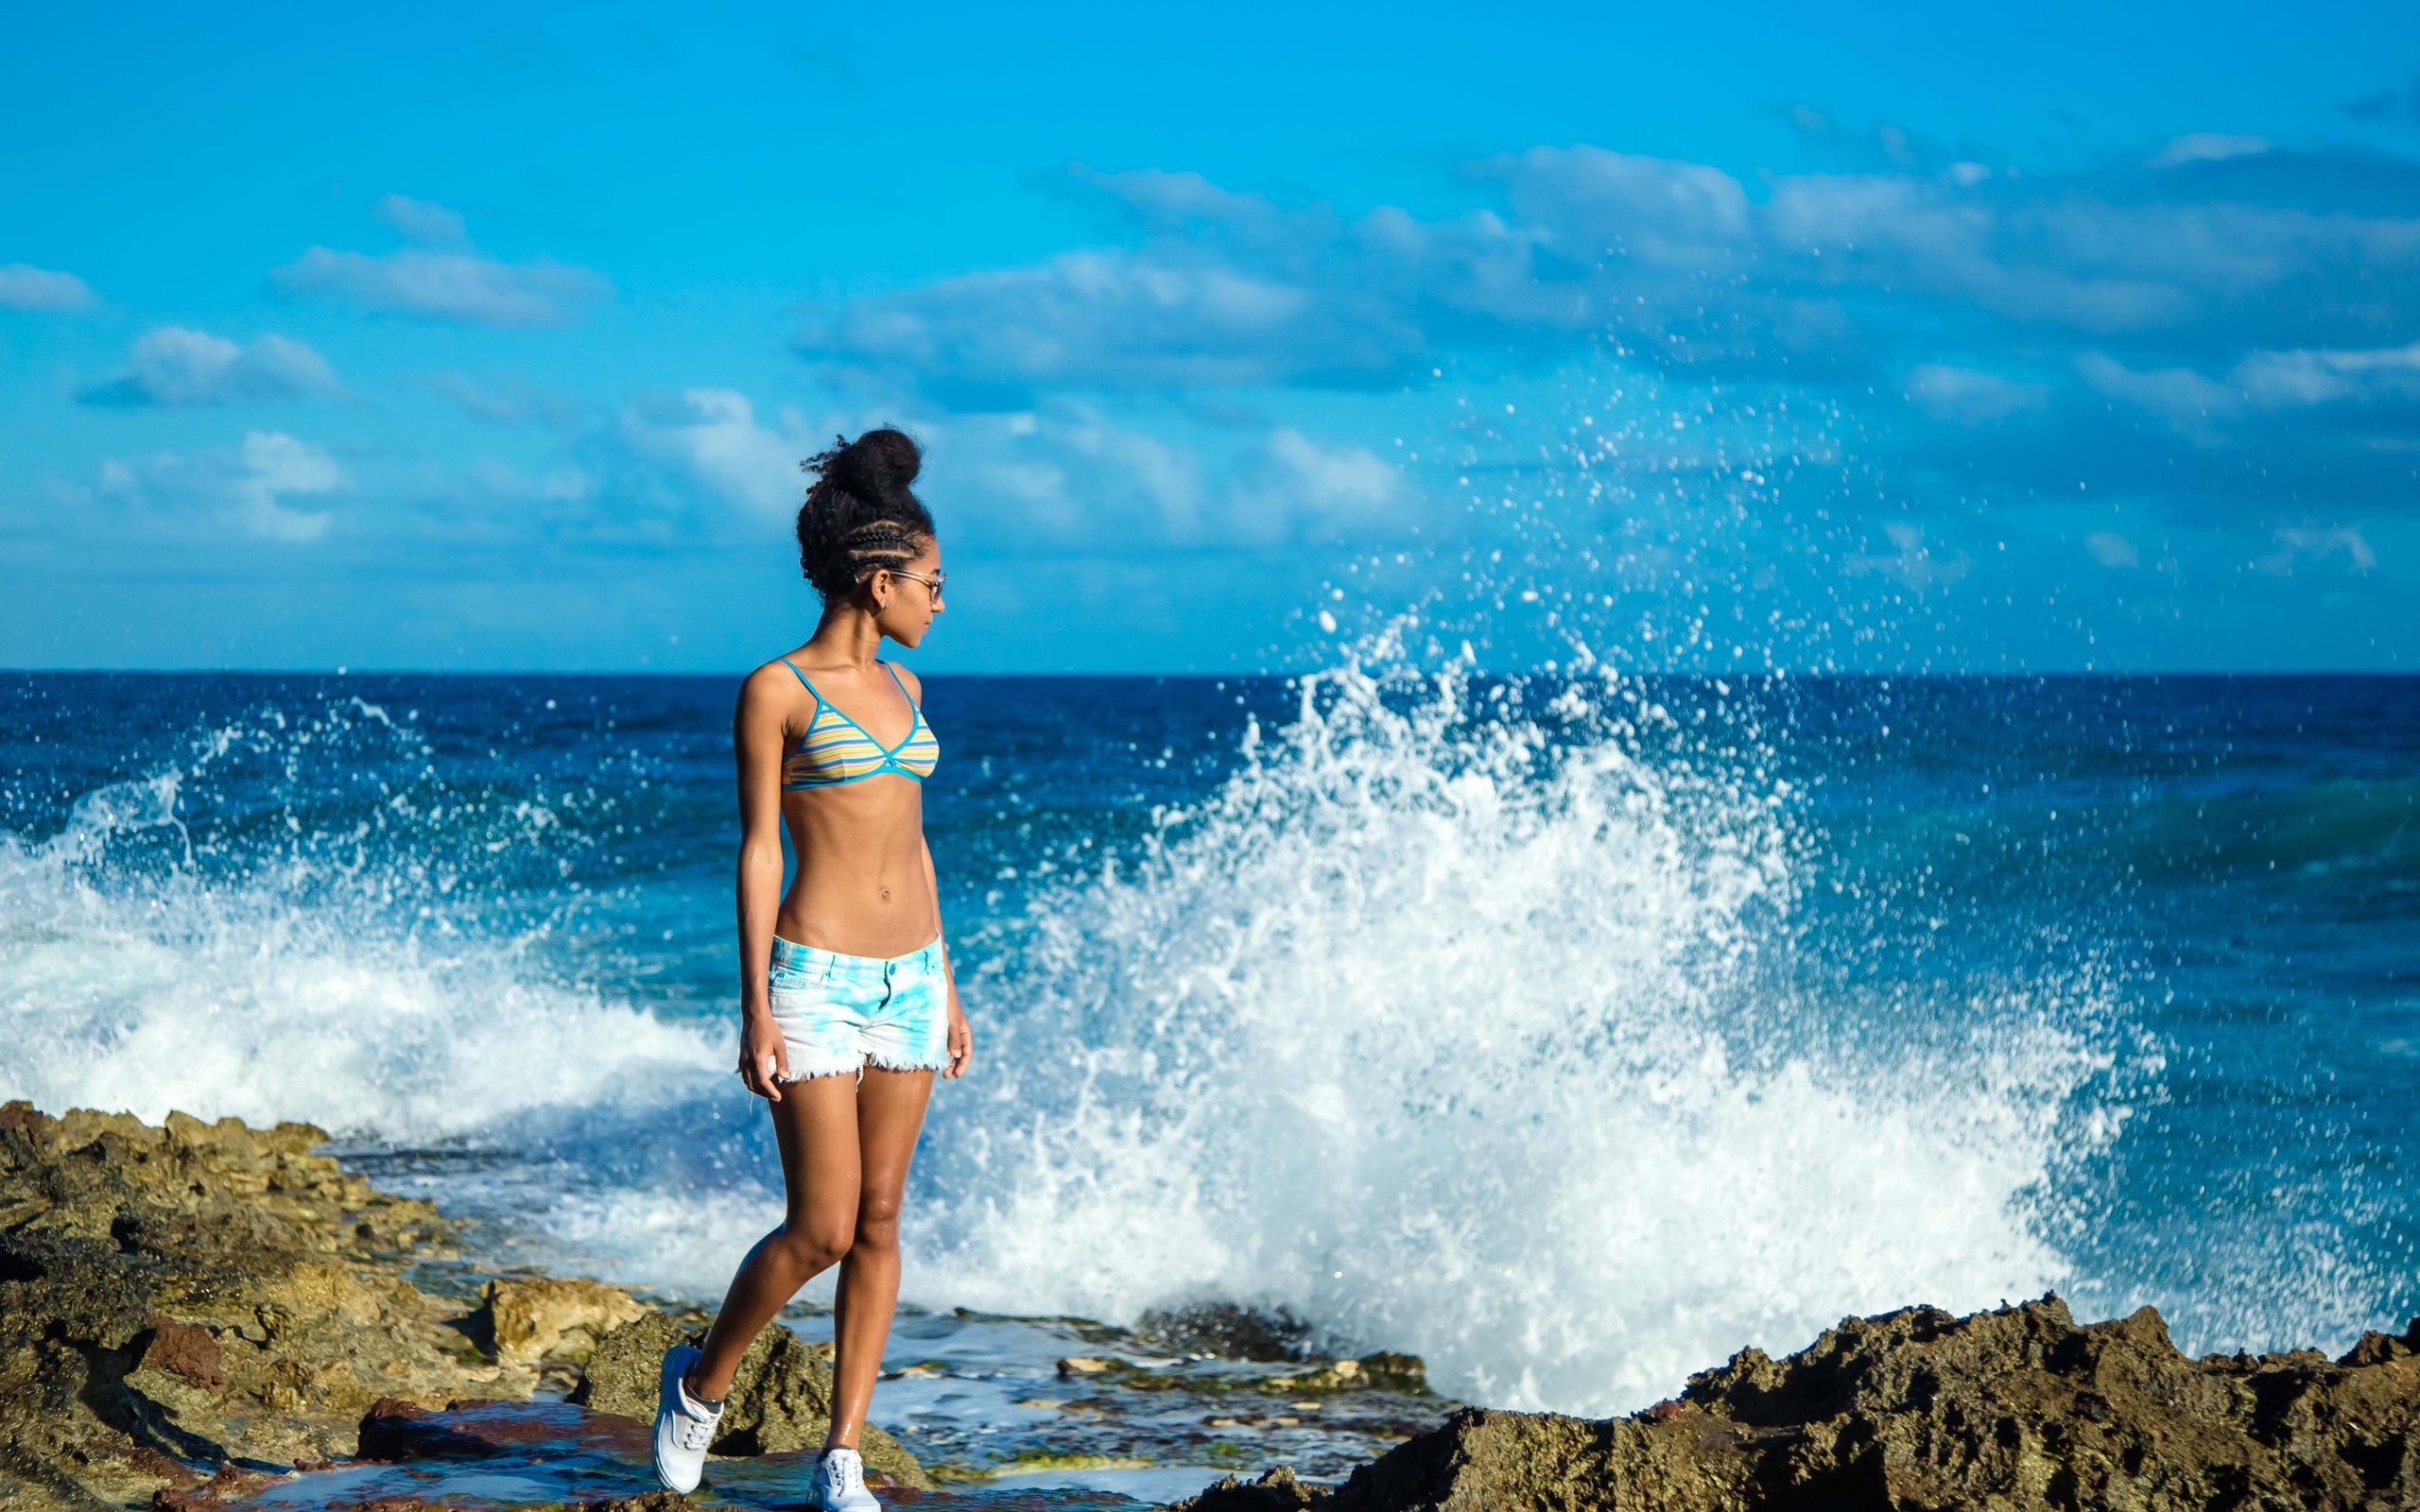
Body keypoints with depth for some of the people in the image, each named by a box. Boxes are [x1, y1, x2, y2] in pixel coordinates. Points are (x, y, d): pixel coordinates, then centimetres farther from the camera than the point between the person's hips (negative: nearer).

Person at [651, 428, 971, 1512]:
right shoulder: (776, 690, -7)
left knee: (879, 1223, 5)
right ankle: (703, 1379, 18)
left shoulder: (899, 689, 12)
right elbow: (757, 850, -8)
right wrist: (755, 1009, -12)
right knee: (821, 1228, -8)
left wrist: (946, 988, 16)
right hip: (817, 979, -6)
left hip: (909, 974, 6)